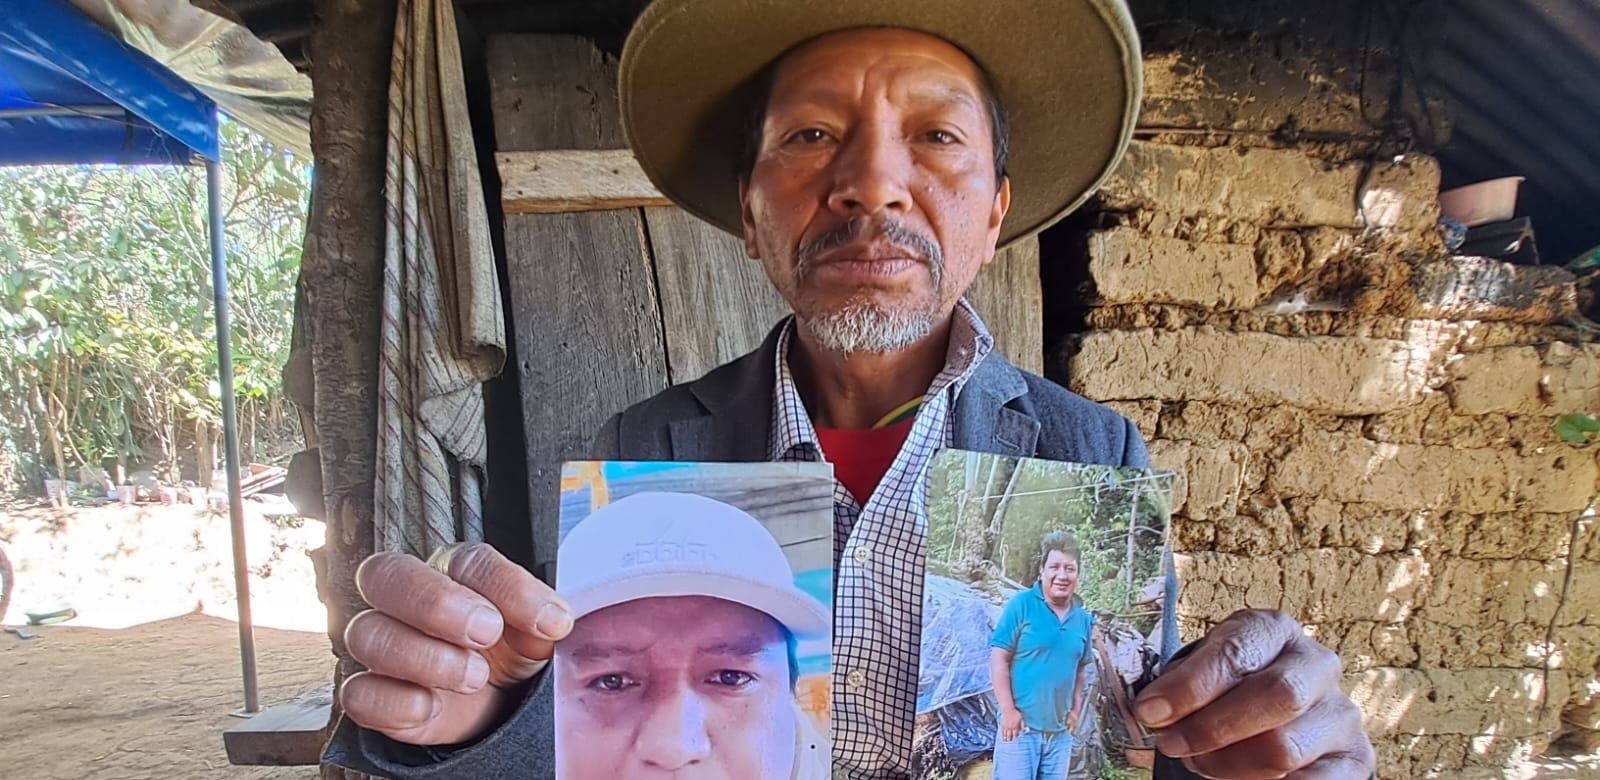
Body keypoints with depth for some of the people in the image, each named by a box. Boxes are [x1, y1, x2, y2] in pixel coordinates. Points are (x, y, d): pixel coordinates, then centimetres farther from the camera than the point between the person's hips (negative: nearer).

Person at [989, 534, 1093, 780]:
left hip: (1059, 731, 6)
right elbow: (999, 658, -10)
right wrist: (1008, 710, -14)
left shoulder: (1083, 619, 8)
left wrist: (1076, 709, 11)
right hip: (1021, 725, -6)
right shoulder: (1021, 605, -9)